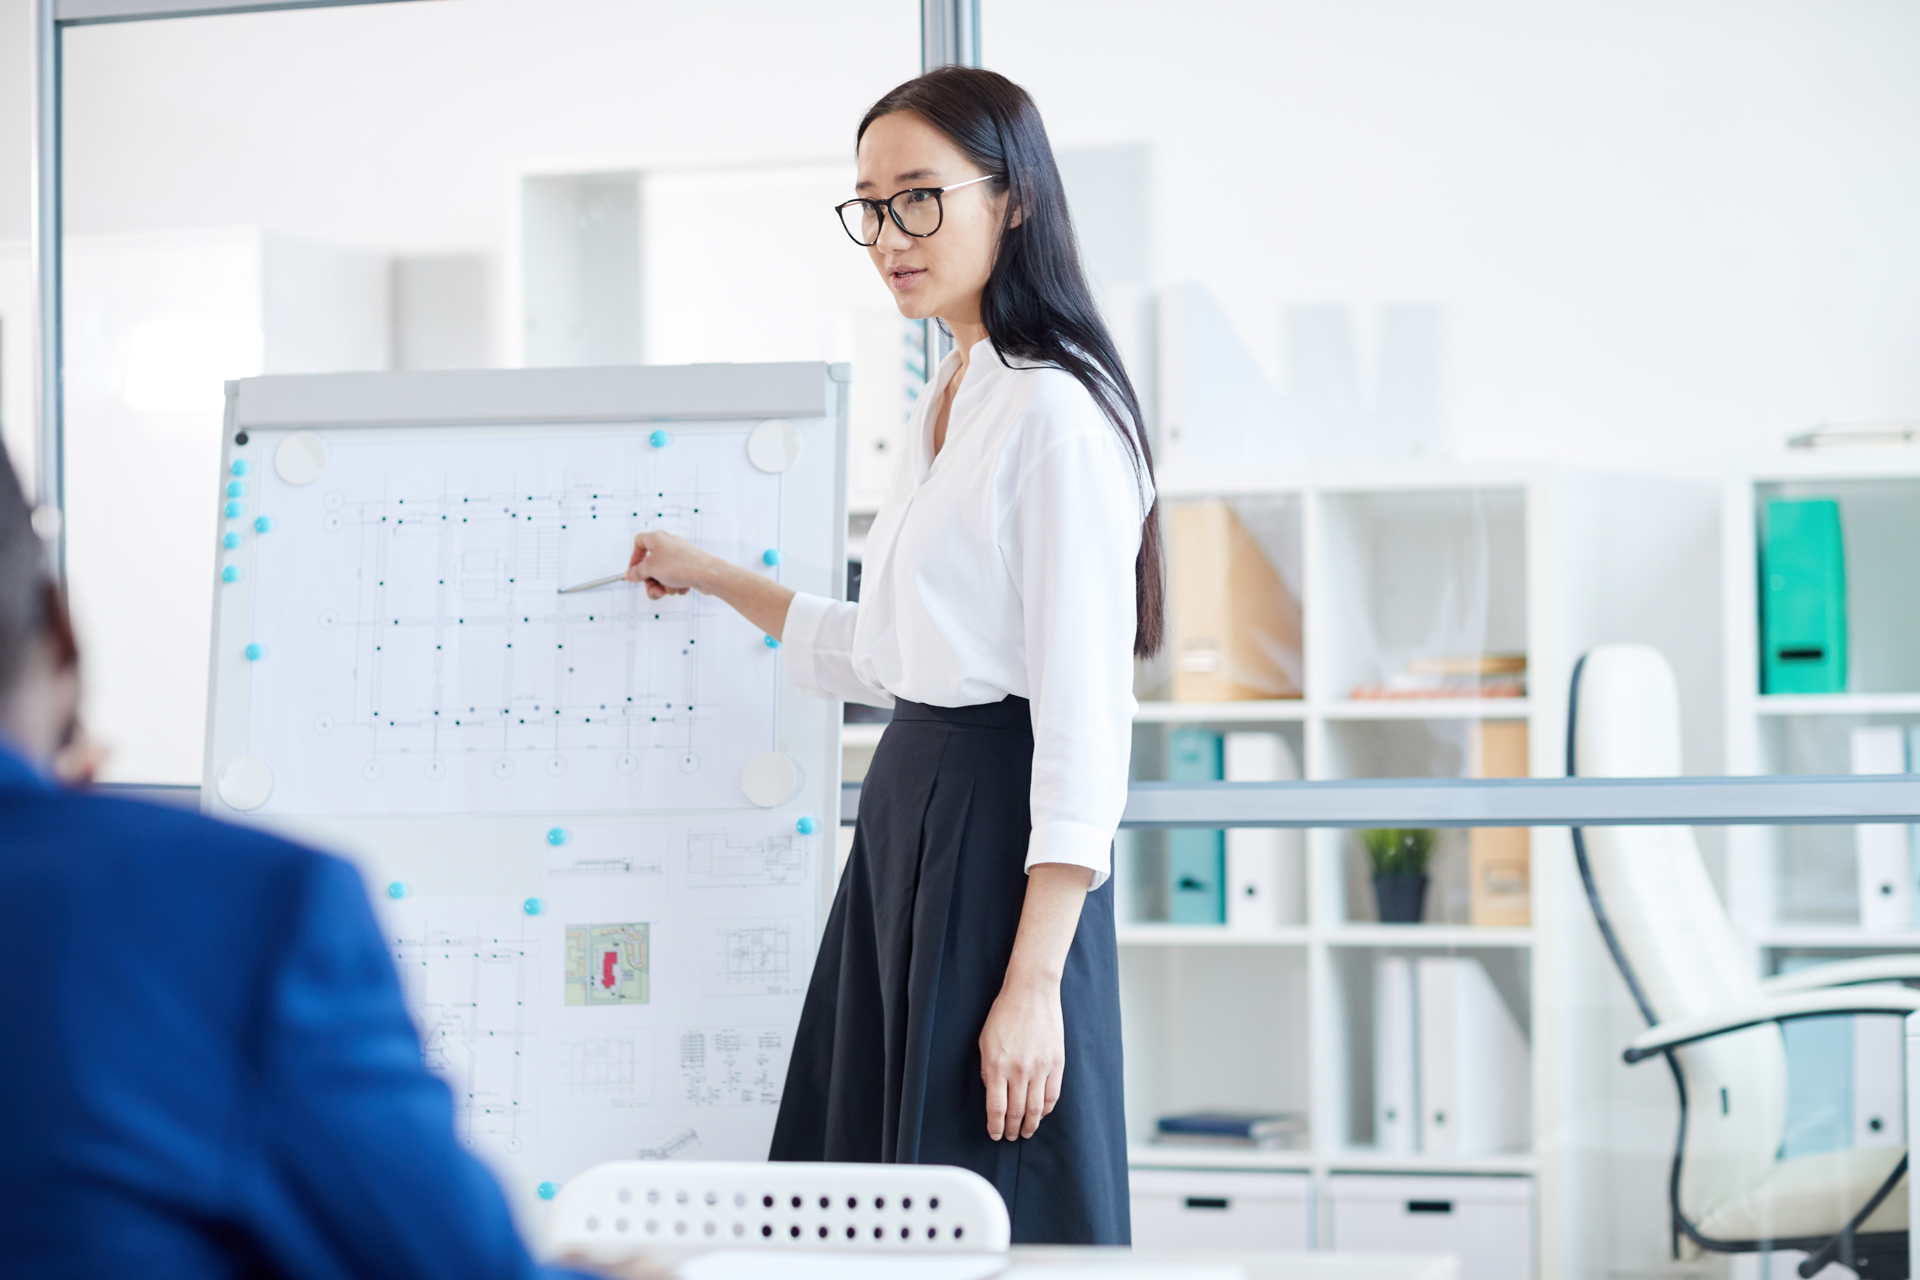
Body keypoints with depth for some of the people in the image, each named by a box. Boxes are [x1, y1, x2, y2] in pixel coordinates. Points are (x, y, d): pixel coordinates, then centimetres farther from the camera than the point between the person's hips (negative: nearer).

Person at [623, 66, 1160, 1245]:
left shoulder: (1054, 413, -15)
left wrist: (1035, 982, -23)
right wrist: (710, 579, 33)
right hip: (908, 817, 10)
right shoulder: (944, 406, 16)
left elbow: (1086, 715, -19)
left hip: (999, 838, -10)